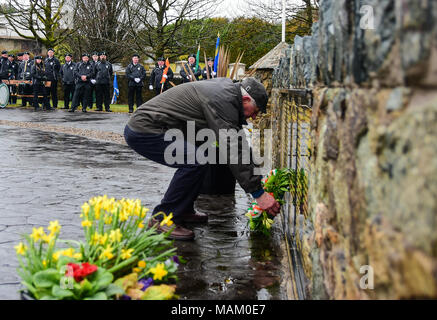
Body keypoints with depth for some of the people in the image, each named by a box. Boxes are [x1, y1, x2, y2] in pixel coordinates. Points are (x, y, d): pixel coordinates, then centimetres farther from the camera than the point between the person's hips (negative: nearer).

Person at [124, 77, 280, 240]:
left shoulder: (226, 86, 12)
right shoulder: (222, 101, -19)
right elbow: (233, 150, -24)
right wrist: (258, 193, -22)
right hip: (143, 133, -11)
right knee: (197, 160, -23)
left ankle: (183, 210, 22)